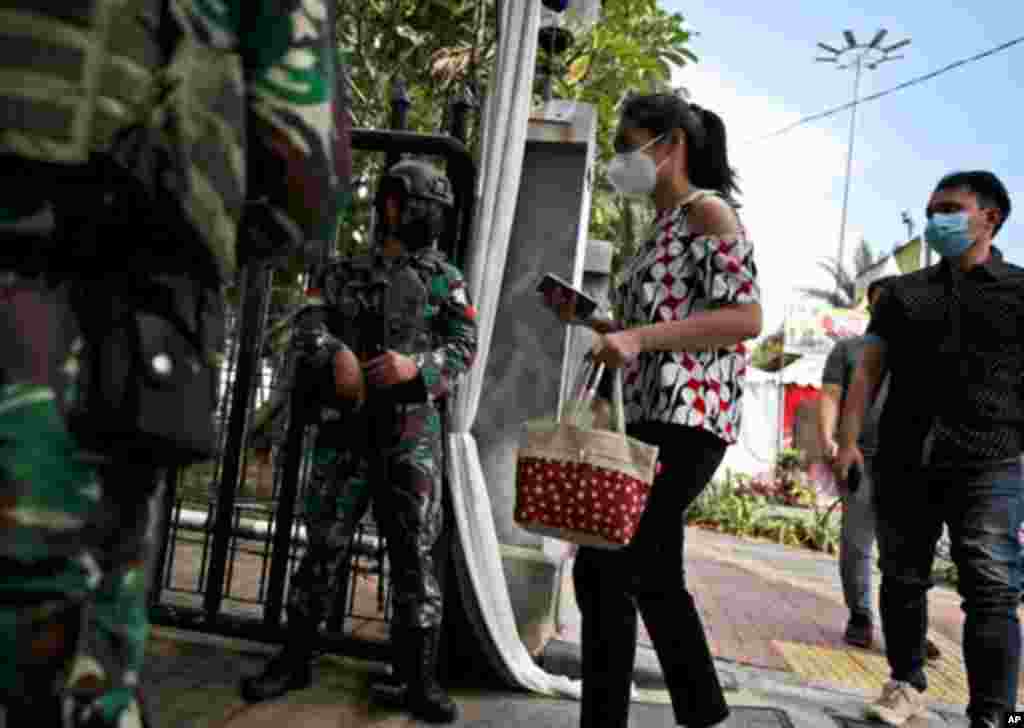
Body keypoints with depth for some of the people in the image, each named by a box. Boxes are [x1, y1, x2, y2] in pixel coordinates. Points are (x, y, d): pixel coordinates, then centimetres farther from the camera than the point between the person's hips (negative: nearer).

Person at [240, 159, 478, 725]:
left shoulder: (445, 279, 9)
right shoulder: (344, 274, 11)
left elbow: (464, 349, 1)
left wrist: (415, 366, -17)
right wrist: (336, 352, -21)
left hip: (412, 430, -1)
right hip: (346, 426, 1)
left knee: (415, 550, -1)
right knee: (325, 542, 5)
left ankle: (419, 677, 7)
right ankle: (294, 659, 20)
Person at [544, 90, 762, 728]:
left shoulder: (708, 211, -5)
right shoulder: (666, 227, 22)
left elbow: (746, 319, -16)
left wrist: (638, 336, -23)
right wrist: (590, 320, 15)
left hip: (686, 419, -10)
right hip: (653, 418, 10)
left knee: (604, 569, -11)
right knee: (654, 575, 13)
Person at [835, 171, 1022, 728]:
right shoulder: (903, 292, 15)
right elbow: (869, 369, 11)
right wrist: (848, 440, 0)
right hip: (903, 460, 3)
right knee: (902, 579, 10)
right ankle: (906, 682, 27)